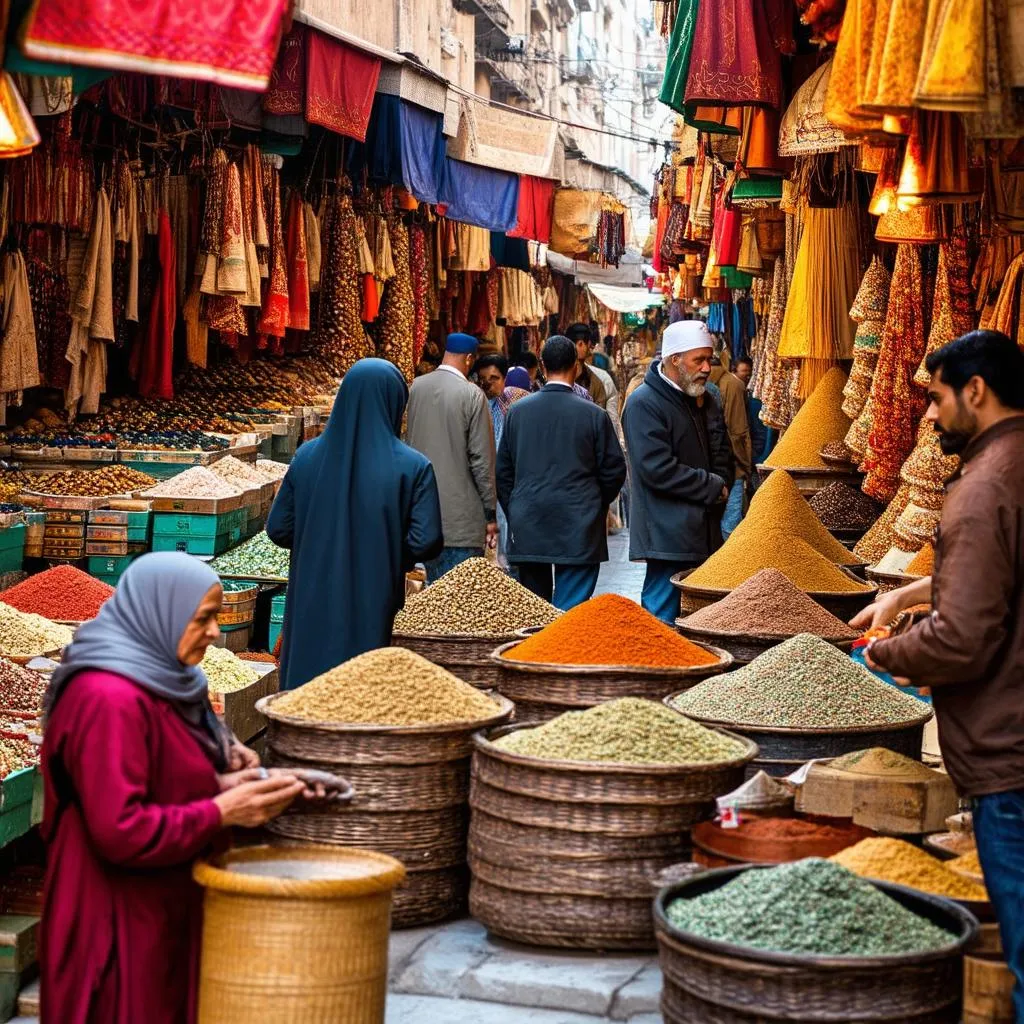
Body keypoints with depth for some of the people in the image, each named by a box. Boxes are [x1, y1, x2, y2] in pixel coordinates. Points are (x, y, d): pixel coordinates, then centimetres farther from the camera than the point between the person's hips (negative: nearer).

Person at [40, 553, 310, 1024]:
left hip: (163, 908, 10)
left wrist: (218, 778, 1)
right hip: (119, 922, -10)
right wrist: (222, 811, -20)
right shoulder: (110, 700, -23)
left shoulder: (158, 678, 9)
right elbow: (120, 830, -26)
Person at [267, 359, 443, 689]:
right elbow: (427, 542, -14)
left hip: (313, 612, 3)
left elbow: (278, 529, 2)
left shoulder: (308, 457, -2)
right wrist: (391, 548, 6)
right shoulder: (412, 468, -10)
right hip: (374, 612, -3)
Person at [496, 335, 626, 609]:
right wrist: (596, 506, 18)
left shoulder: (517, 412, 3)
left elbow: (503, 471, 9)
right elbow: (614, 470, 0)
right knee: (571, 610, -2)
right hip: (578, 529, -3)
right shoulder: (593, 415, -6)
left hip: (527, 530, 3)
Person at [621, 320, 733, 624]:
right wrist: (712, 487, -11)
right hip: (669, 537, -8)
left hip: (705, 533, 8)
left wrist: (721, 486, 1)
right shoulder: (644, 404, -11)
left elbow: (723, 455, 24)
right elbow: (658, 469, -19)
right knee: (662, 618, -7)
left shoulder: (705, 401, 16)